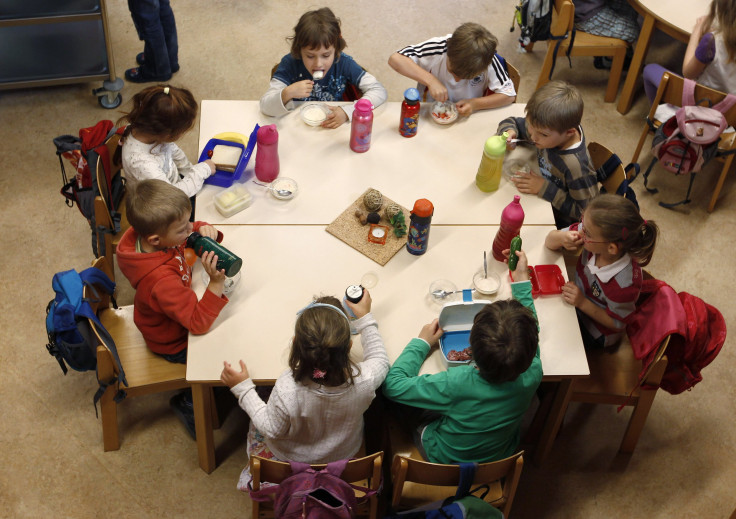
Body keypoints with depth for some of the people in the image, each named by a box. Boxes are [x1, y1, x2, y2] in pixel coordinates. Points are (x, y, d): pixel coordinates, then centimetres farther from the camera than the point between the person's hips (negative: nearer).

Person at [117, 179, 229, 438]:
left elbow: (193, 228, -4)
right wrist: (216, 283, -51)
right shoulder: (162, 280, -46)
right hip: (174, 343, -8)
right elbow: (198, 322, -40)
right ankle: (189, 404, 22)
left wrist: (205, 230, -27)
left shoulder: (142, 233, -22)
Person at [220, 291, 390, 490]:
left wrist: (243, 388, -14)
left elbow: (272, 429, -21)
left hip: (292, 460, -2)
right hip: (344, 454, 2)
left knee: (257, 424, 29)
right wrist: (365, 318, -5)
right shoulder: (363, 380, -37)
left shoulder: (287, 390, -43)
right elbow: (380, 359, -11)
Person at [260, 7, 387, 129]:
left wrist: (347, 112, -26)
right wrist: (286, 94, -39)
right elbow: (265, 106, -17)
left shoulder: (343, 63, -12)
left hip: (333, 129, 1)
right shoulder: (290, 63, -14)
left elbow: (380, 92, -12)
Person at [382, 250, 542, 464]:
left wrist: (422, 342, -17)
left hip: (444, 460, -4)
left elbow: (392, 384, -30)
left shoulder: (457, 384, -46)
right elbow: (529, 329, -10)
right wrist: (522, 278, -5)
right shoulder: (531, 376, -34)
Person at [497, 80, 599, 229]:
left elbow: (584, 212, -27)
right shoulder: (546, 128, -14)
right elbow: (511, 122, 4)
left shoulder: (576, 166, -35)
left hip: (560, 223, -7)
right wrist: (509, 133, -21)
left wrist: (545, 189, -28)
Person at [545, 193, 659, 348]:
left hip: (596, 334, -5)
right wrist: (562, 237, -36)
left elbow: (616, 324, -21)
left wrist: (582, 303, -30)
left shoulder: (625, 284, -41)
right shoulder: (590, 231, -28)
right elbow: (549, 241, -13)